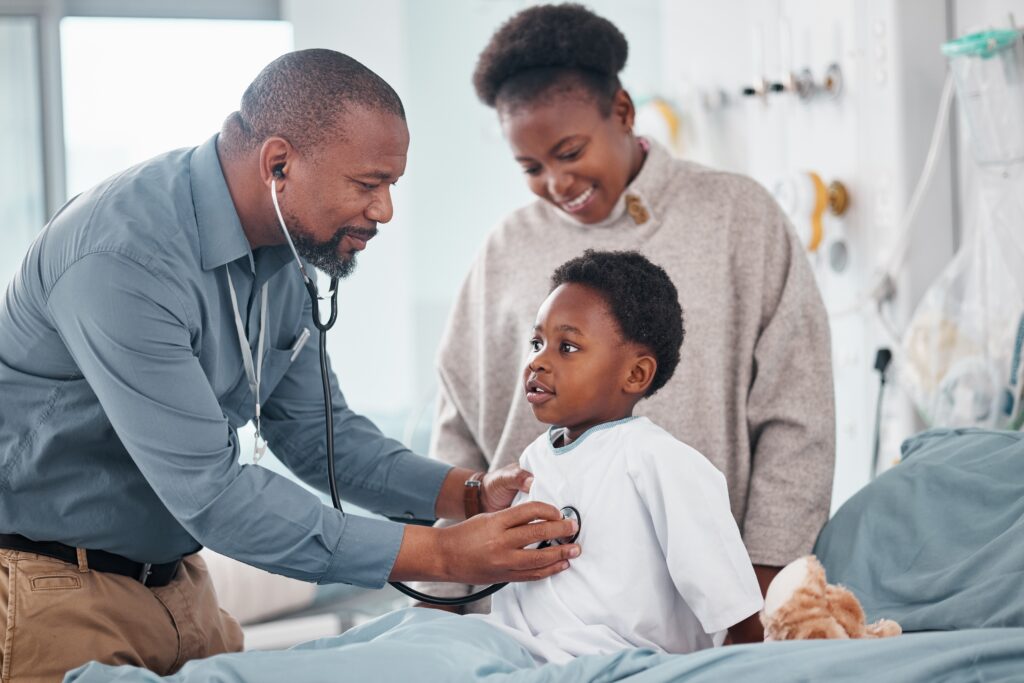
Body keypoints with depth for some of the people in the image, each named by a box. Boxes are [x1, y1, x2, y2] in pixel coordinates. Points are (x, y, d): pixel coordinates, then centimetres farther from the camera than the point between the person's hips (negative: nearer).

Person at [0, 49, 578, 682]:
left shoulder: (283, 253, -1)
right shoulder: (123, 256, -30)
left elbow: (313, 430, 9)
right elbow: (210, 493, -32)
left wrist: (471, 494, -7)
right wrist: (440, 554, -31)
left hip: (174, 577, 8)